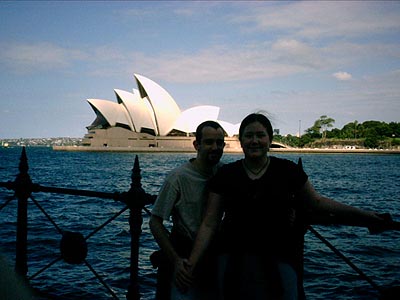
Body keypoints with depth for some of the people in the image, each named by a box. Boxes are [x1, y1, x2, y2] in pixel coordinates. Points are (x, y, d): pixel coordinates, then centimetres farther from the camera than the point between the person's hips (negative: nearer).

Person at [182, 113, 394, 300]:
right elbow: (210, 224, 0)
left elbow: (317, 203, 9)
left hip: (278, 263, 0)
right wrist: (192, 264, -8)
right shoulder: (225, 175, 0)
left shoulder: (287, 171, 0)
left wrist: (366, 217, 6)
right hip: (236, 262, 0)